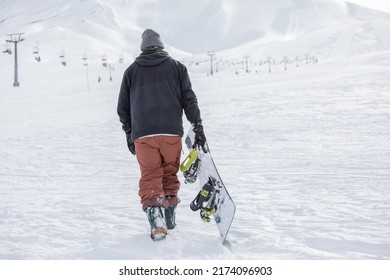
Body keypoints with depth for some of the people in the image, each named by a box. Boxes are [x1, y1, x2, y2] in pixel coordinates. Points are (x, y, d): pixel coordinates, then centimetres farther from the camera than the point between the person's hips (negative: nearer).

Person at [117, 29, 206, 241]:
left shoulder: (131, 71, 14)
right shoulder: (177, 67, 12)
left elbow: (123, 107, 16)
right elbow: (189, 99, 4)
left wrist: (129, 134, 25)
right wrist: (198, 127, 6)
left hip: (142, 134, 0)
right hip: (172, 132, 0)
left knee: (150, 177, 3)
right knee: (169, 174, 16)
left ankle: (156, 218, -15)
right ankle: (169, 216, 22)